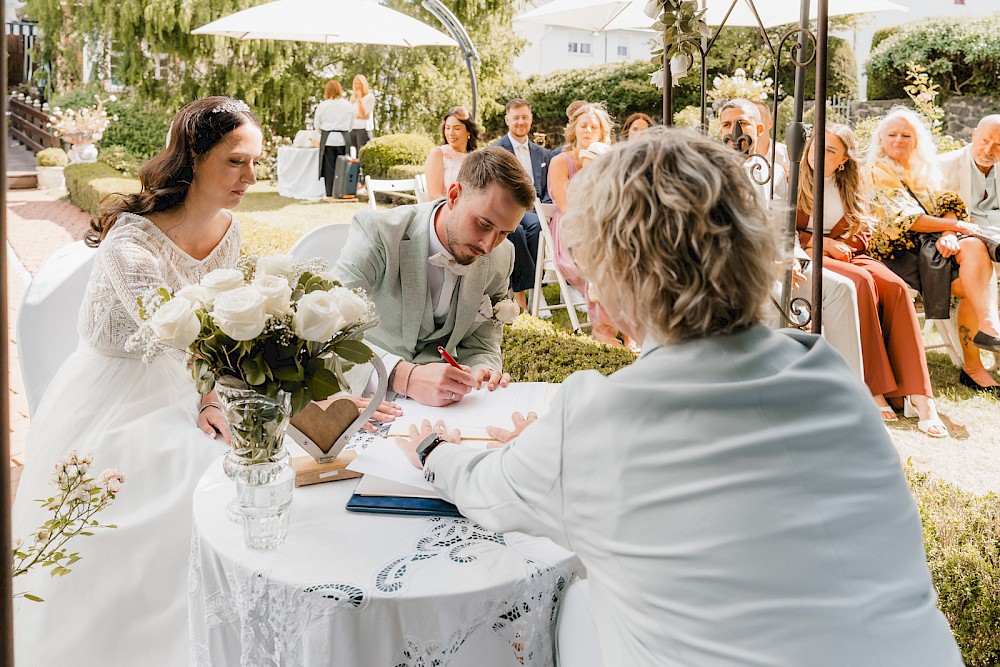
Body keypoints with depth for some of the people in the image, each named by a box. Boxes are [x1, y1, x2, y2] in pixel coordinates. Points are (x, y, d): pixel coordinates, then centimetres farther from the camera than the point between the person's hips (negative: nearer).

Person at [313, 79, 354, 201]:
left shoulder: (323, 105, -4)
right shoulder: (348, 105, 2)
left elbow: (317, 124, 6)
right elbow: (351, 123, 10)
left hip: (328, 139, -1)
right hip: (343, 139, 1)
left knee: (329, 167, 3)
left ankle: (330, 194, 2)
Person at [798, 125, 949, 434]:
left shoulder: (850, 186, 19)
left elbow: (862, 234, 11)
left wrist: (835, 245, -9)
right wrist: (825, 243, -12)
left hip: (844, 255, 4)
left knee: (895, 286, -26)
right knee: (860, 281, -34)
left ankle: (918, 394, -34)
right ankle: (872, 388, -36)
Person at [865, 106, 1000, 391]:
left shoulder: (924, 171, 24)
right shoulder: (875, 173, 1)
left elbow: (948, 206, 11)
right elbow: (903, 219, -10)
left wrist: (948, 235, -12)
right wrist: (957, 226, -8)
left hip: (933, 245, 6)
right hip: (899, 252, -6)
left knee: (974, 247, -28)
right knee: (973, 285, -26)